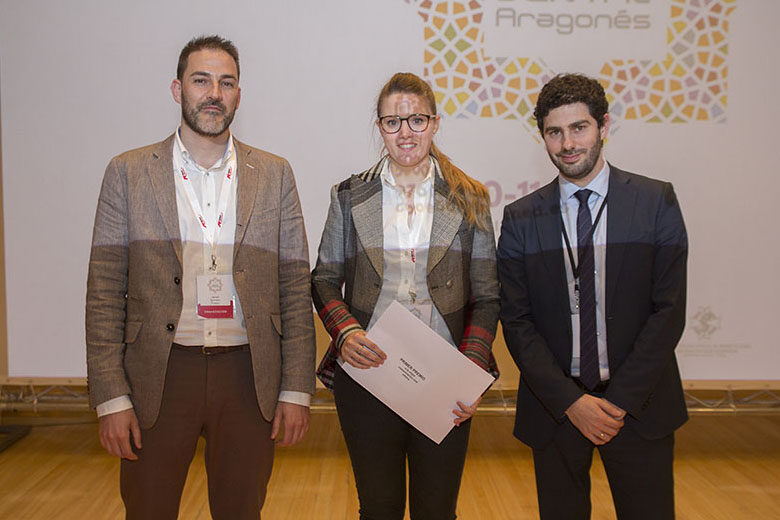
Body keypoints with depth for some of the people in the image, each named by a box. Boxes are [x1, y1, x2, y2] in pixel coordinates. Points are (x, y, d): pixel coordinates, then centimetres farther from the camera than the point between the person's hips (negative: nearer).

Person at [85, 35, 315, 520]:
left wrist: (297, 389, 0)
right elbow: (105, 292, 0)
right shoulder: (129, 173, 2)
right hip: (159, 376, -1)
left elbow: (297, 288, 4)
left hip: (248, 376, 1)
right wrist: (111, 398, -6)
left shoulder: (275, 175, 5)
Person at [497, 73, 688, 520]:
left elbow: (669, 309, -5)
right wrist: (570, 401, -11)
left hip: (640, 405, 0)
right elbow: (517, 321, -2)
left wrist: (621, 399, -11)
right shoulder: (521, 219, 1)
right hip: (555, 407, 1)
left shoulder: (656, 202, -1)